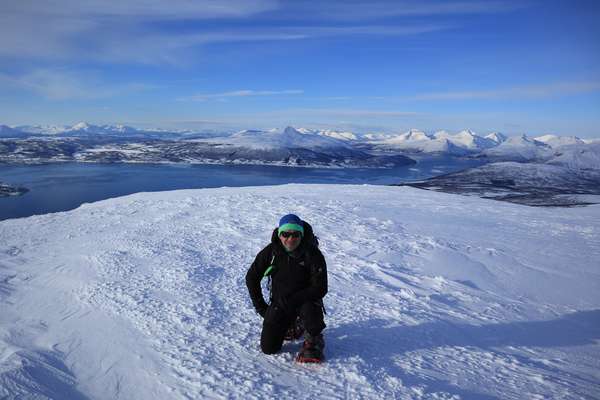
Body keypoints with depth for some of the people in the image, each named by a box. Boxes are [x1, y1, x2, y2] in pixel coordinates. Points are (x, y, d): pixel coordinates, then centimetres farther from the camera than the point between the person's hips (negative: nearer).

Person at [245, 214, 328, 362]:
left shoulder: (313, 254, -17)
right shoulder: (270, 252, -10)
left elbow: (320, 288, -19)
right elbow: (251, 278, 2)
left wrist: (292, 300, -28)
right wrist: (260, 306, -2)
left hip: (305, 300, -2)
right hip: (279, 302, 3)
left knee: (310, 309, -37)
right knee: (268, 348, -5)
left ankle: (313, 341, -3)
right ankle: (289, 326, 27)